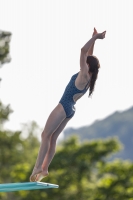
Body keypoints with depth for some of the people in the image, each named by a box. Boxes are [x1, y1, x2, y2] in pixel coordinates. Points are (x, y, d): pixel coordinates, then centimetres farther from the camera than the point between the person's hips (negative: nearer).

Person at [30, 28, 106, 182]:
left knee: (46, 135, -8)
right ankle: (44, 169, 6)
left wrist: (94, 37, -16)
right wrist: (94, 38, 14)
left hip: (63, 107, -9)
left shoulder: (83, 76, -16)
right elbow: (88, 55, 16)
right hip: (70, 109, 9)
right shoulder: (88, 77, 7)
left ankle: (38, 167, -13)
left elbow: (83, 51, -20)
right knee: (52, 138, 8)